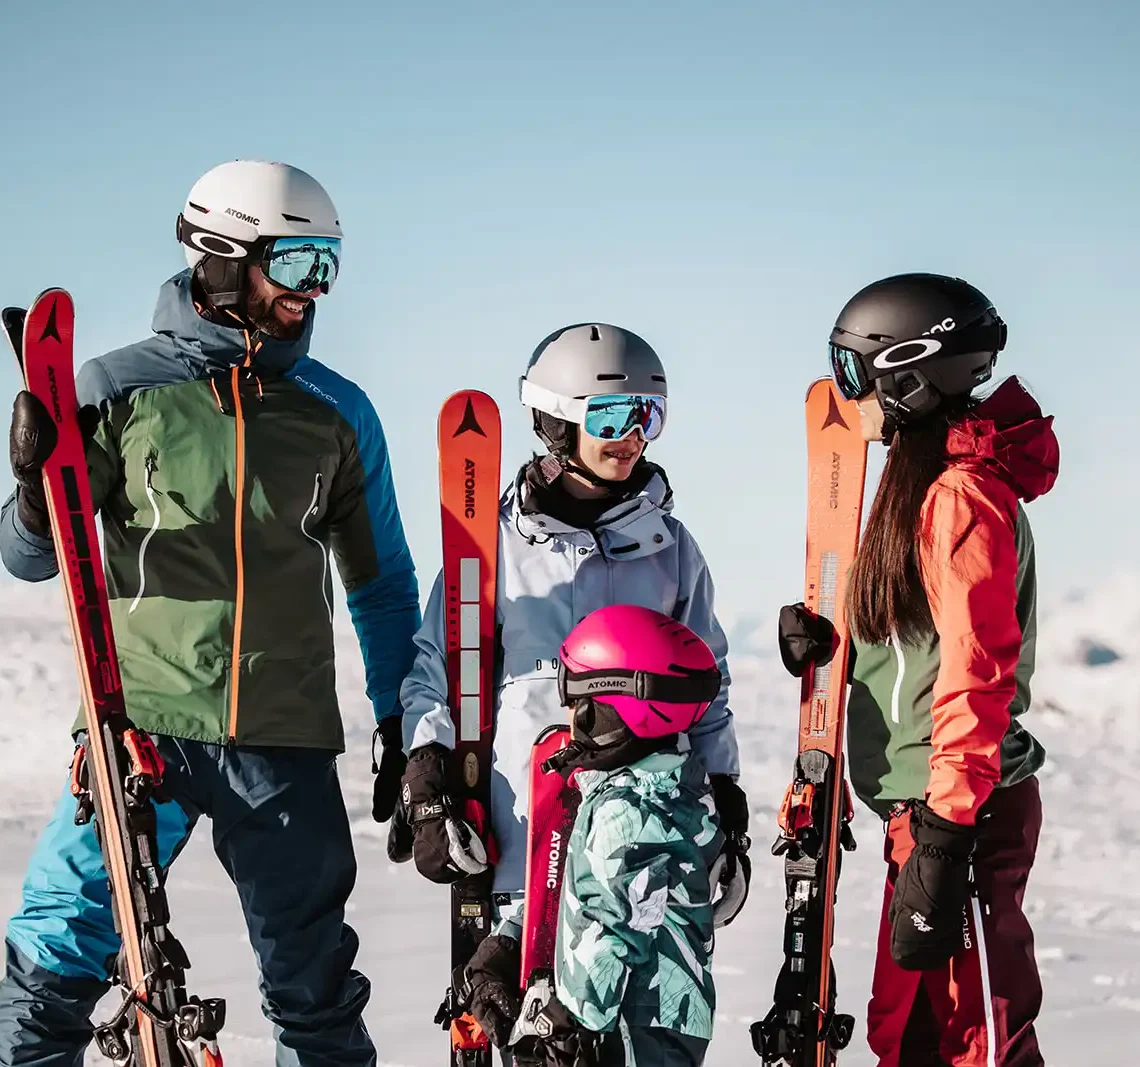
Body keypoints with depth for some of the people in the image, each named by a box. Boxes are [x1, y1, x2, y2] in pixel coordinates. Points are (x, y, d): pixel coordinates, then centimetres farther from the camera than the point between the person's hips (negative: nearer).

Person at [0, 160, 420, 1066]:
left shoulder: (338, 412, 8)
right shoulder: (121, 388, 1)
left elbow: (380, 581, 18)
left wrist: (402, 723, 15)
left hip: (287, 745, 2)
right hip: (142, 723, -2)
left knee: (316, 984, 9)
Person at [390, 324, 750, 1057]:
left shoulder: (669, 545, 11)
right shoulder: (498, 541, 2)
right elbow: (437, 674, 6)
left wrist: (727, 813, 13)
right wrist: (429, 795, -3)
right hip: (525, 826, -2)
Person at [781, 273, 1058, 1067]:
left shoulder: (959, 493, -17)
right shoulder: (927, 480, 15)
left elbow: (976, 669, -22)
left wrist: (945, 837, -24)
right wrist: (830, 647, 2)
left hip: (962, 819, -11)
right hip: (927, 808, 11)